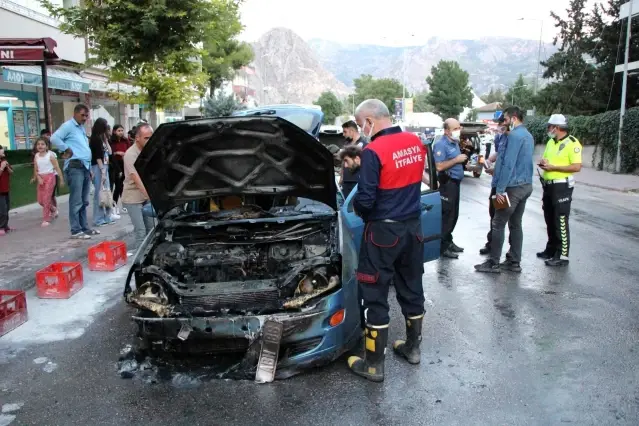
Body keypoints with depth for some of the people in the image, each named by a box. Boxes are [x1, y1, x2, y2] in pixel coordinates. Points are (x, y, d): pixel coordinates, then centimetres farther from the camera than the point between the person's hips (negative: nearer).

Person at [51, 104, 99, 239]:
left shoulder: (82, 128, 22)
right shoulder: (68, 125, -4)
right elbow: (54, 138, -18)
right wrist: (67, 150, -10)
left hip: (85, 167, 9)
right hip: (75, 167, -9)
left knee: (84, 201, 12)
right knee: (76, 201, -7)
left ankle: (85, 228, 18)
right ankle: (76, 230, -3)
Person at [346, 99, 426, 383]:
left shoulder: (373, 151, -20)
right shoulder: (415, 143, 4)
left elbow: (365, 200, -20)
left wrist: (356, 207, 1)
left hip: (383, 232, -7)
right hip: (413, 227, 8)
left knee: (375, 296, 3)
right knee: (411, 288, 20)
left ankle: (374, 365, 12)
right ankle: (413, 347, 36)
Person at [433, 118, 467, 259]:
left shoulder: (455, 143, 13)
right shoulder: (441, 144, -16)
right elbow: (439, 166, -25)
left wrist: (463, 159, 6)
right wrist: (457, 159, -20)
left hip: (455, 182, 10)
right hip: (447, 184, -10)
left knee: (454, 215, 15)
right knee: (446, 215, -5)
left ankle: (448, 241, 26)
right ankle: (443, 247, 1)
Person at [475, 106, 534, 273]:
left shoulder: (514, 135, -16)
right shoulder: (528, 135, 15)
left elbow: (508, 164, -21)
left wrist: (500, 189, -20)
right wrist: (496, 170, 26)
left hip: (513, 187, -10)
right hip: (525, 185, 10)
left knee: (498, 224, -3)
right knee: (516, 224, 13)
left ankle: (494, 263, 1)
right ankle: (514, 262, 18)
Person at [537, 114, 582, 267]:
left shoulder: (572, 143, -12)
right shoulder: (551, 142, 13)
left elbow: (577, 167, -19)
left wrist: (553, 167, -21)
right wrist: (543, 162, -2)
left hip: (562, 187, -8)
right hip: (548, 185, 8)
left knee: (560, 222, -6)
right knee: (550, 220, 15)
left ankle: (562, 256, -1)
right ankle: (551, 249, 28)